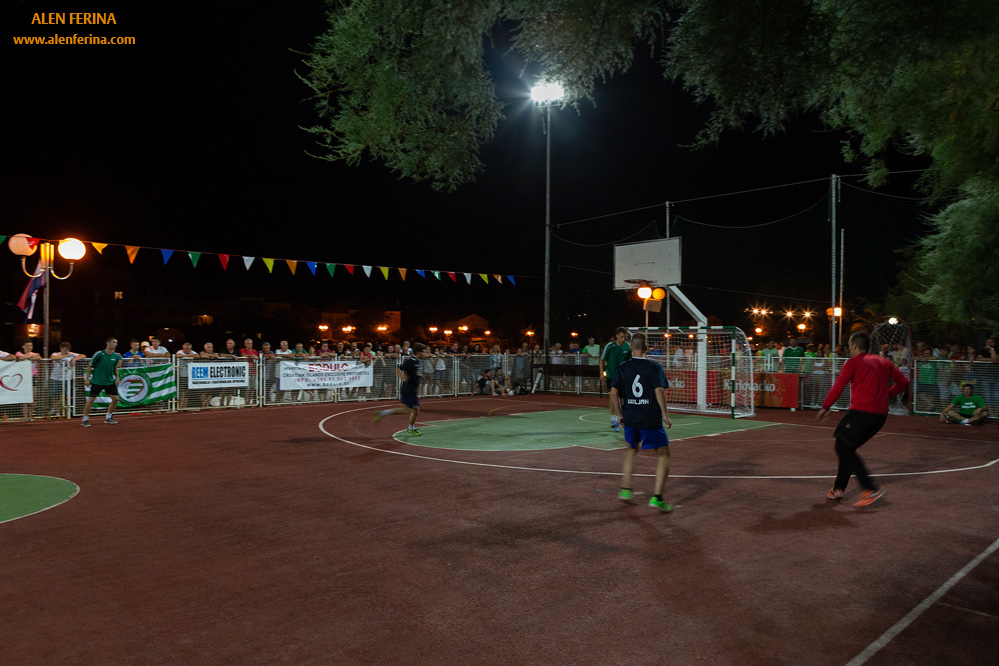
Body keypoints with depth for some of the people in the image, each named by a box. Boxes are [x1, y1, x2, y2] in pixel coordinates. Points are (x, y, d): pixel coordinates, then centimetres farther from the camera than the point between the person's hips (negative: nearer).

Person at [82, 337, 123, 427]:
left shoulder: (116, 356, 2)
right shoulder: (99, 354, -12)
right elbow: (90, 366, -4)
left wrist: (117, 377, 7)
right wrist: (87, 379, -6)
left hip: (110, 381, 5)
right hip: (97, 381, -5)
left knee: (115, 399, 1)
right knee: (91, 399, -2)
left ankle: (108, 417, 18)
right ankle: (85, 419, 13)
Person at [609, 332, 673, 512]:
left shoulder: (622, 367, 3)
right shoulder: (654, 367, -7)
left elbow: (614, 393, 1)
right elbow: (659, 391, -17)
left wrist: (620, 414, 12)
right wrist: (665, 415, -8)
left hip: (629, 418, 5)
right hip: (651, 419, -4)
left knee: (632, 449, 27)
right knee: (663, 455, 6)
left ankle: (625, 489, 26)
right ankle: (657, 497, -3)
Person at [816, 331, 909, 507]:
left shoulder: (854, 362, -1)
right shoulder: (884, 362, 18)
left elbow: (838, 386, -6)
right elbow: (903, 382, 18)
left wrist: (825, 408, 1)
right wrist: (886, 395, 21)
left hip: (861, 411, -8)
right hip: (880, 415, 8)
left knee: (843, 448, -2)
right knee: (848, 448, 17)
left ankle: (871, 489, -11)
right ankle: (839, 488, 18)